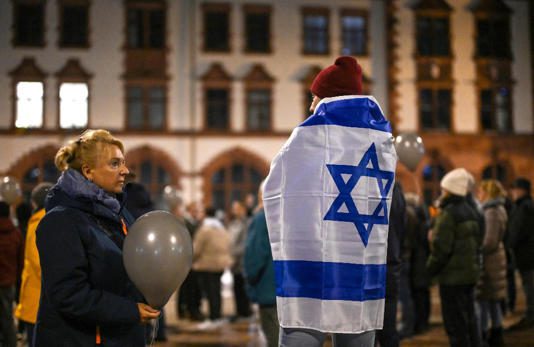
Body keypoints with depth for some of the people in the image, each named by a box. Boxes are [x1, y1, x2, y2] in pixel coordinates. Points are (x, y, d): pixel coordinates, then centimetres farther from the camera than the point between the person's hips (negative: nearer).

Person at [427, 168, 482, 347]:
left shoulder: (448, 213, -15)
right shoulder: (470, 211, 12)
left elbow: (441, 247, -18)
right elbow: (477, 242, 18)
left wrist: (431, 268, -6)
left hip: (453, 275, -9)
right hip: (471, 272, 9)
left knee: (455, 324, -4)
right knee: (469, 320, 17)